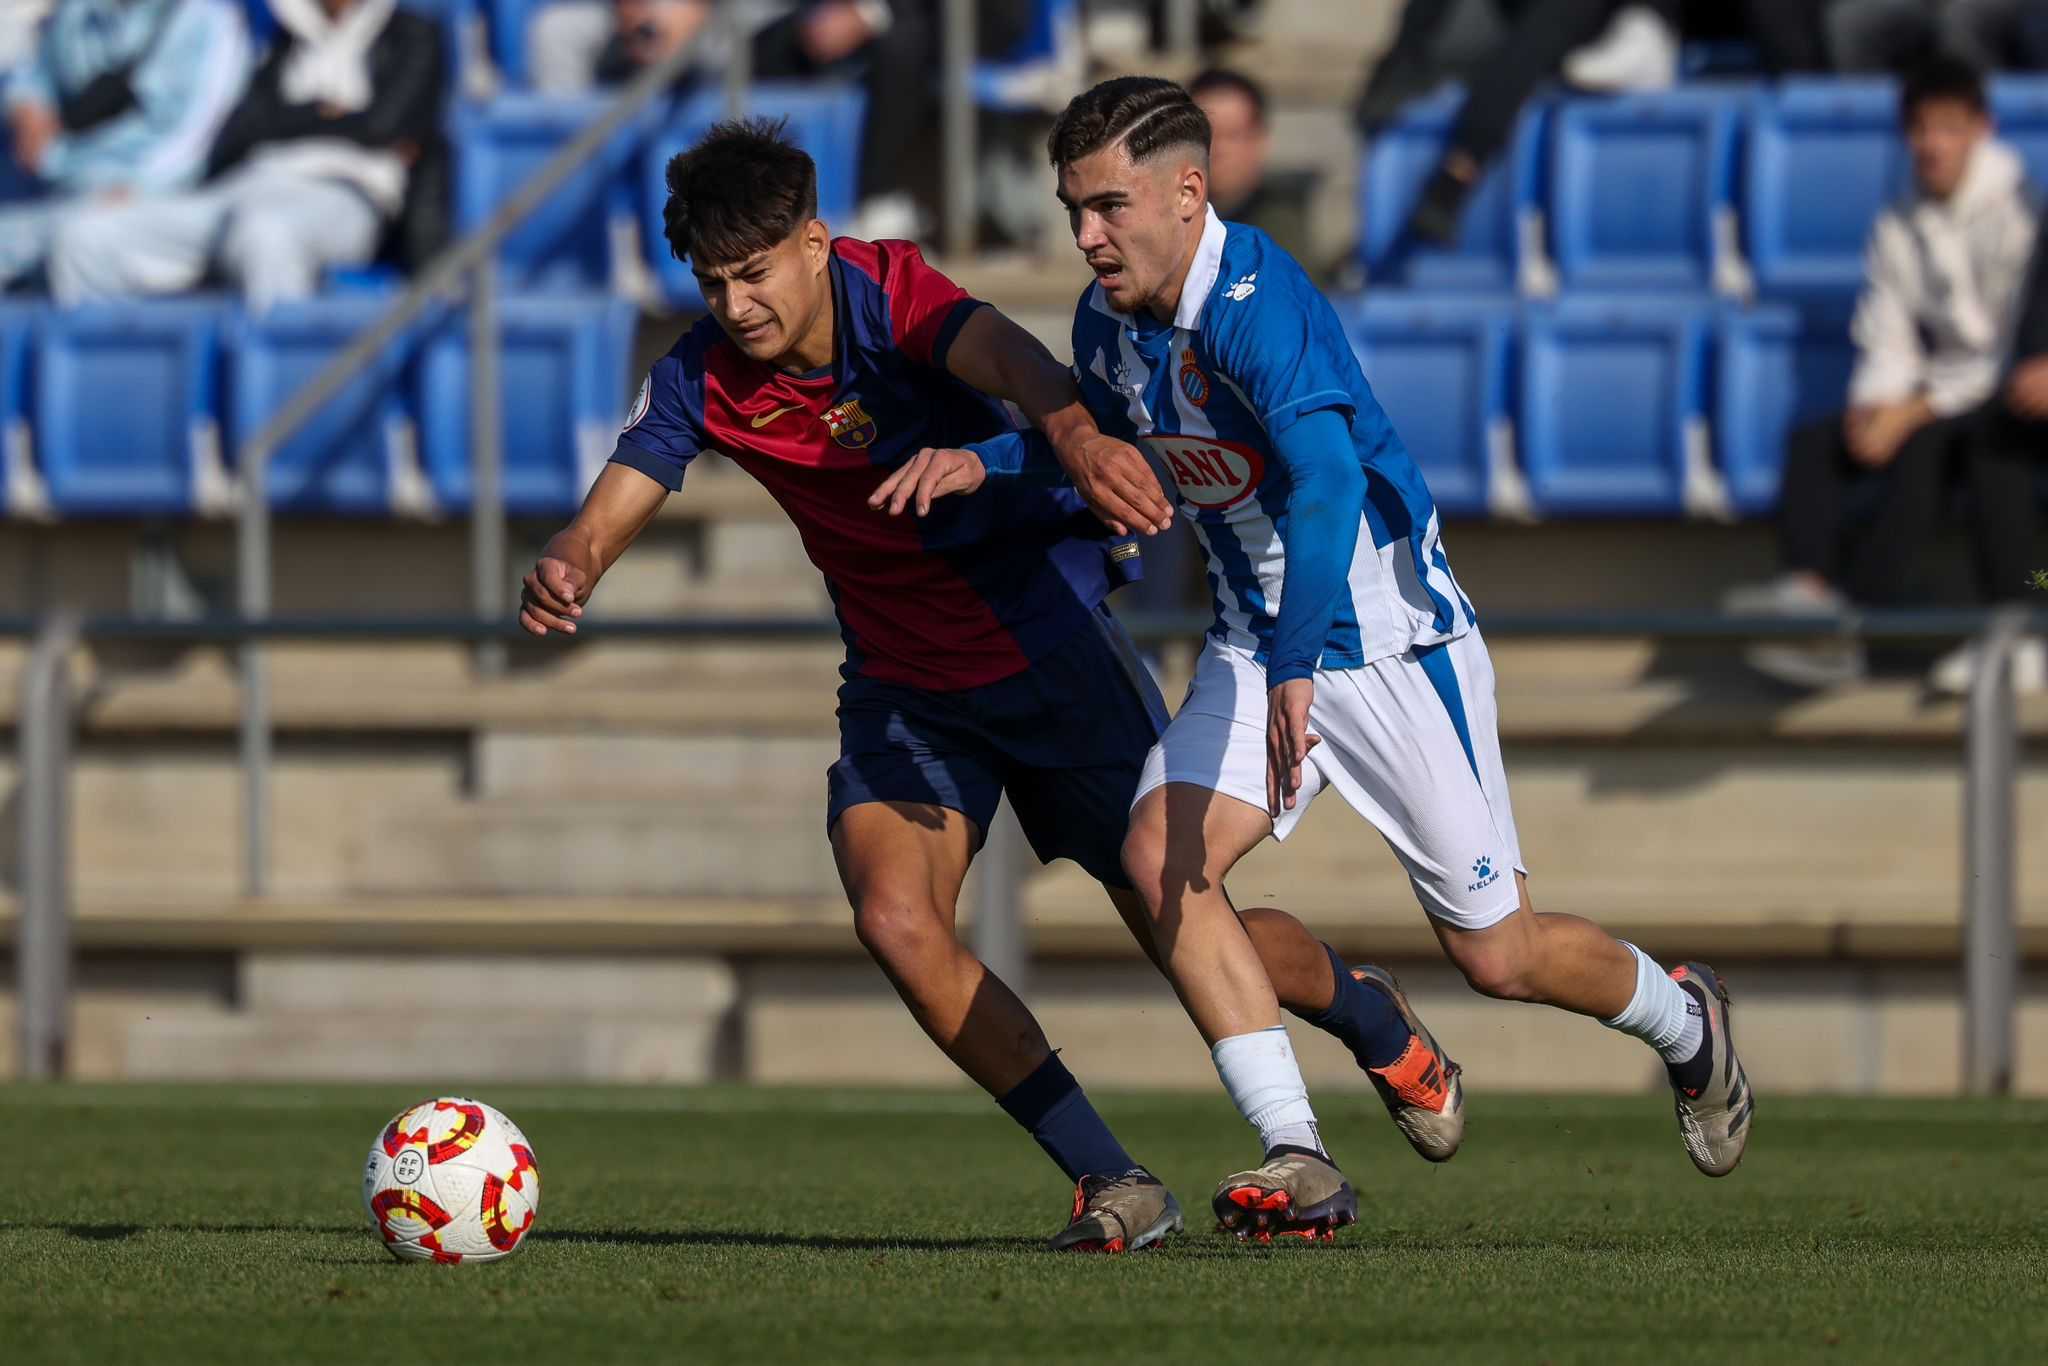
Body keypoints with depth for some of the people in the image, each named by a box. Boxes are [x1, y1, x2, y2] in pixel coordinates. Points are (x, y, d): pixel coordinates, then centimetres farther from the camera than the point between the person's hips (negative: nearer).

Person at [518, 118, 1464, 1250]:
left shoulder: (889, 293, -23)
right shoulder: (702, 380, -11)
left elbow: (1008, 358, -43)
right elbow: (611, 510, -18)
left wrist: (1079, 437, -67)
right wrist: (563, 573, -44)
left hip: (1049, 641, -4)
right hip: (903, 683, 4)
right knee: (894, 920, -21)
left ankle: (1370, 1019, 37)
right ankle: (1113, 1185, -11)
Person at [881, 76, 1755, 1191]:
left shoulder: (1255, 303, -28)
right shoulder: (1108, 321, -2)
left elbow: (1326, 482, -41)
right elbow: (1091, 433, 22)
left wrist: (1297, 672, -52)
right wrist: (982, 462, 2)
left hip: (1391, 637, -7)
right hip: (1257, 642, 7)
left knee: (1496, 955, 0)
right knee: (1160, 855, -19)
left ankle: (1683, 1022, 33)